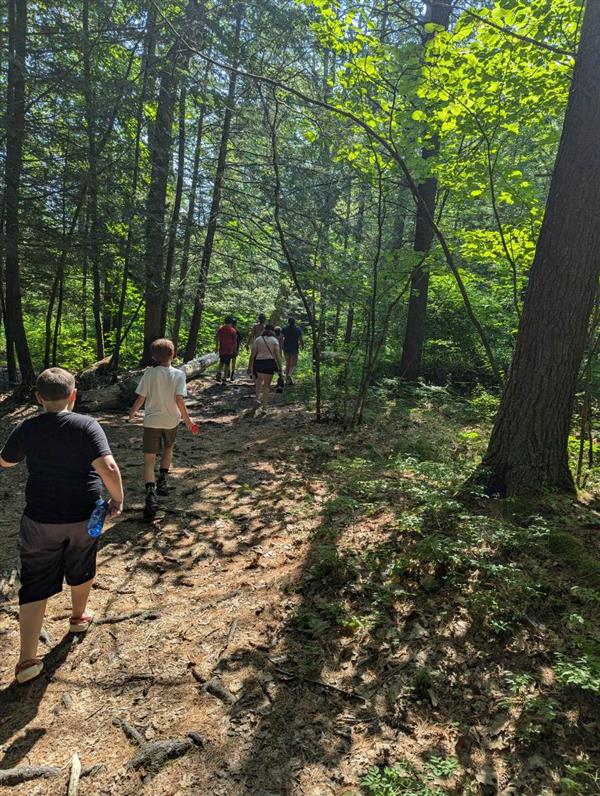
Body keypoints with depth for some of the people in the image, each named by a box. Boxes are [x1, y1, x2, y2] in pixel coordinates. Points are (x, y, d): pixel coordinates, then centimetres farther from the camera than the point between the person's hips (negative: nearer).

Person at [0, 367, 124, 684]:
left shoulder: (26, 429, -7)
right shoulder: (87, 426, -15)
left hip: (40, 521, 1)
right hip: (83, 518, 0)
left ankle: (27, 660, 12)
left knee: (35, 586, 11)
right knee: (81, 571, 25)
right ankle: (79, 617, 48)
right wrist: (117, 499, -11)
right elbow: (108, 469, -26)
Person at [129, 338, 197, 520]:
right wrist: (187, 419, -4)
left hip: (152, 421, -1)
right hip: (171, 420, 1)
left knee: (149, 460, 0)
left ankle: (151, 494, -18)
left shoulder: (149, 373, -7)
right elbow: (179, 400, -15)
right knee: (168, 448, 30)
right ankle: (162, 481, 28)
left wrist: (133, 412, 14)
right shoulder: (179, 374, -8)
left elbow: (141, 398, -4)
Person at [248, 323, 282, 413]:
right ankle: (264, 407, 5)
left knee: (260, 379, 31)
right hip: (270, 363, -1)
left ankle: (258, 398, 23)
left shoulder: (257, 339, 3)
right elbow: (277, 355, -5)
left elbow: (253, 354, 0)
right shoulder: (274, 340, 0)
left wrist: (250, 366, 6)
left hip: (258, 362, 2)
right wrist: (280, 368, 0)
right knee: (267, 385, 7)